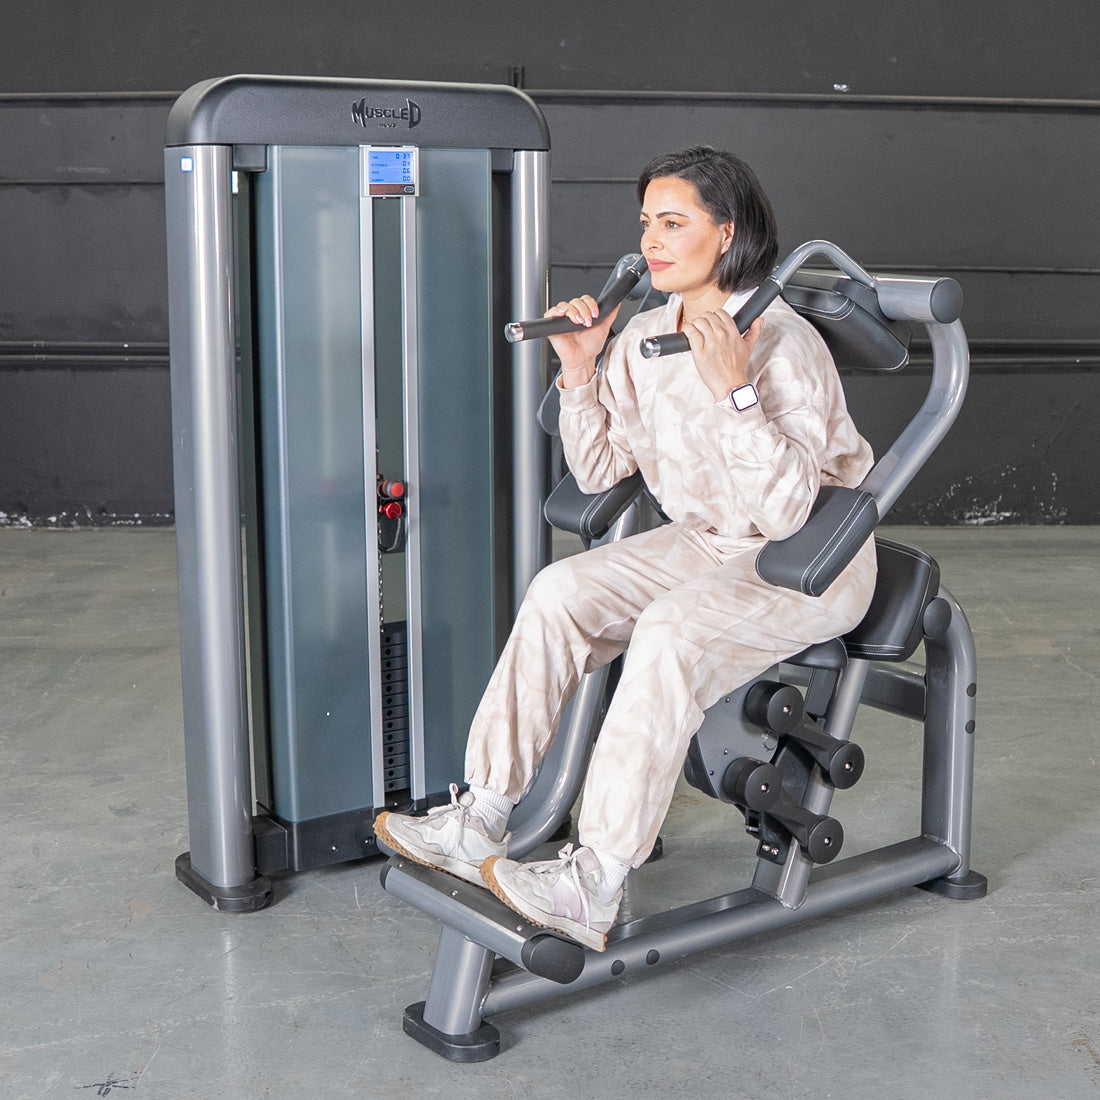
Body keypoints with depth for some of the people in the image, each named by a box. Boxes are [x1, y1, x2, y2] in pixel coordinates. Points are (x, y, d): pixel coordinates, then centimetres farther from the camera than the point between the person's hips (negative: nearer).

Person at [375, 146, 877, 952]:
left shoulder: (786, 345, -21)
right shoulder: (642, 338, 1)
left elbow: (787, 509, -28)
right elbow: (598, 471, 7)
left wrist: (733, 390, -36)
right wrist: (580, 371, -6)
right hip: (707, 542, 7)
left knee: (673, 628, -33)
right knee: (561, 591, -13)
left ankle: (596, 886, -33)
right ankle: (481, 821, -11)